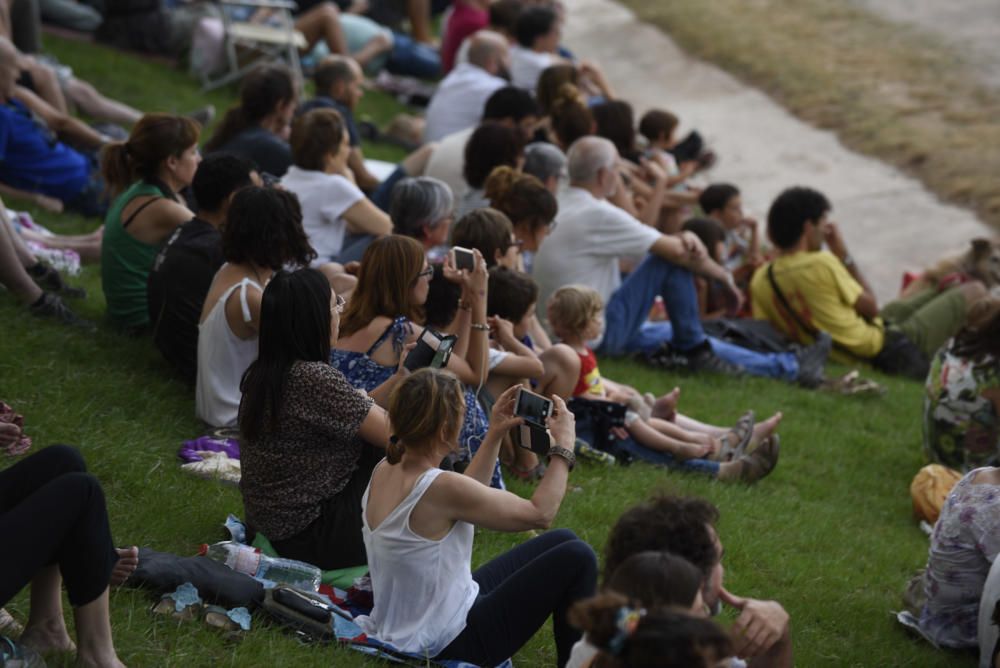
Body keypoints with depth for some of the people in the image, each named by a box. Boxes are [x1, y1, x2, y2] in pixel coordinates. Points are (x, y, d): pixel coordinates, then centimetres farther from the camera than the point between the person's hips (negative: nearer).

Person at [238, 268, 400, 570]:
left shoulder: (261, 373, 3)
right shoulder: (316, 379, -26)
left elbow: (355, 415, 12)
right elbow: (391, 434, -16)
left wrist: (400, 378, 11)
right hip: (309, 539, -9)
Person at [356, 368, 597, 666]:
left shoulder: (386, 471, -1)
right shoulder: (440, 487, -28)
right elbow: (540, 514, -16)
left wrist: (494, 436, 16)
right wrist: (563, 446, -4)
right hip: (448, 644, -9)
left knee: (562, 541, 17)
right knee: (576, 558, -2)